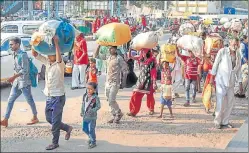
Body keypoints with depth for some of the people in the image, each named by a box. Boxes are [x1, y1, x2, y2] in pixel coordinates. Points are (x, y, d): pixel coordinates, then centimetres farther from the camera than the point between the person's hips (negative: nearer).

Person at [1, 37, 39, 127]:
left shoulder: (23, 55, -16)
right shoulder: (15, 55, 10)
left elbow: (25, 70, -21)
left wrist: (13, 77, -24)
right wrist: (14, 78, 15)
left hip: (24, 82, -8)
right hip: (16, 82, 9)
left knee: (30, 100, 5)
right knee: (10, 100, 5)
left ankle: (35, 118, 21)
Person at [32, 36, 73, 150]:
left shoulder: (60, 65, -17)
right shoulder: (47, 62, 3)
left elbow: (59, 59, -41)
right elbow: (34, 54, 2)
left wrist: (56, 43, -40)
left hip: (58, 97, -8)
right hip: (49, 97, 8)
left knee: (55, 121, 1)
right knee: (49, 119, 18)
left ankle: (55, 143, 16)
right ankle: (67, 128, 36)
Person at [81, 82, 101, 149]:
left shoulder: (95, 97, -16)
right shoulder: (85, 96, 2)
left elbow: (98, 106, -15)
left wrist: (92, 111, -25)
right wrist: (82, 112, 10)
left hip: (92, 116, -7)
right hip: (85, 116, 7)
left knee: (91, 130, -2)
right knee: (84, 128, 15)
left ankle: (93, 142, 14)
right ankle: (91, 138, 38)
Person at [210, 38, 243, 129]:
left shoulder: (238, 55, 7)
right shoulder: (222, 51, -8)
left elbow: (239, 69, 11)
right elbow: (215, 64, -4)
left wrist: (240, 84, 9)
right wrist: (212, 77, -5)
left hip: (231, 81, 5)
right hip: (221, 80, -5)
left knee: (230, 102, 6)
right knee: (220, 102, -6)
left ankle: (225, 121, 18)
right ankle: (217, 122, 4)